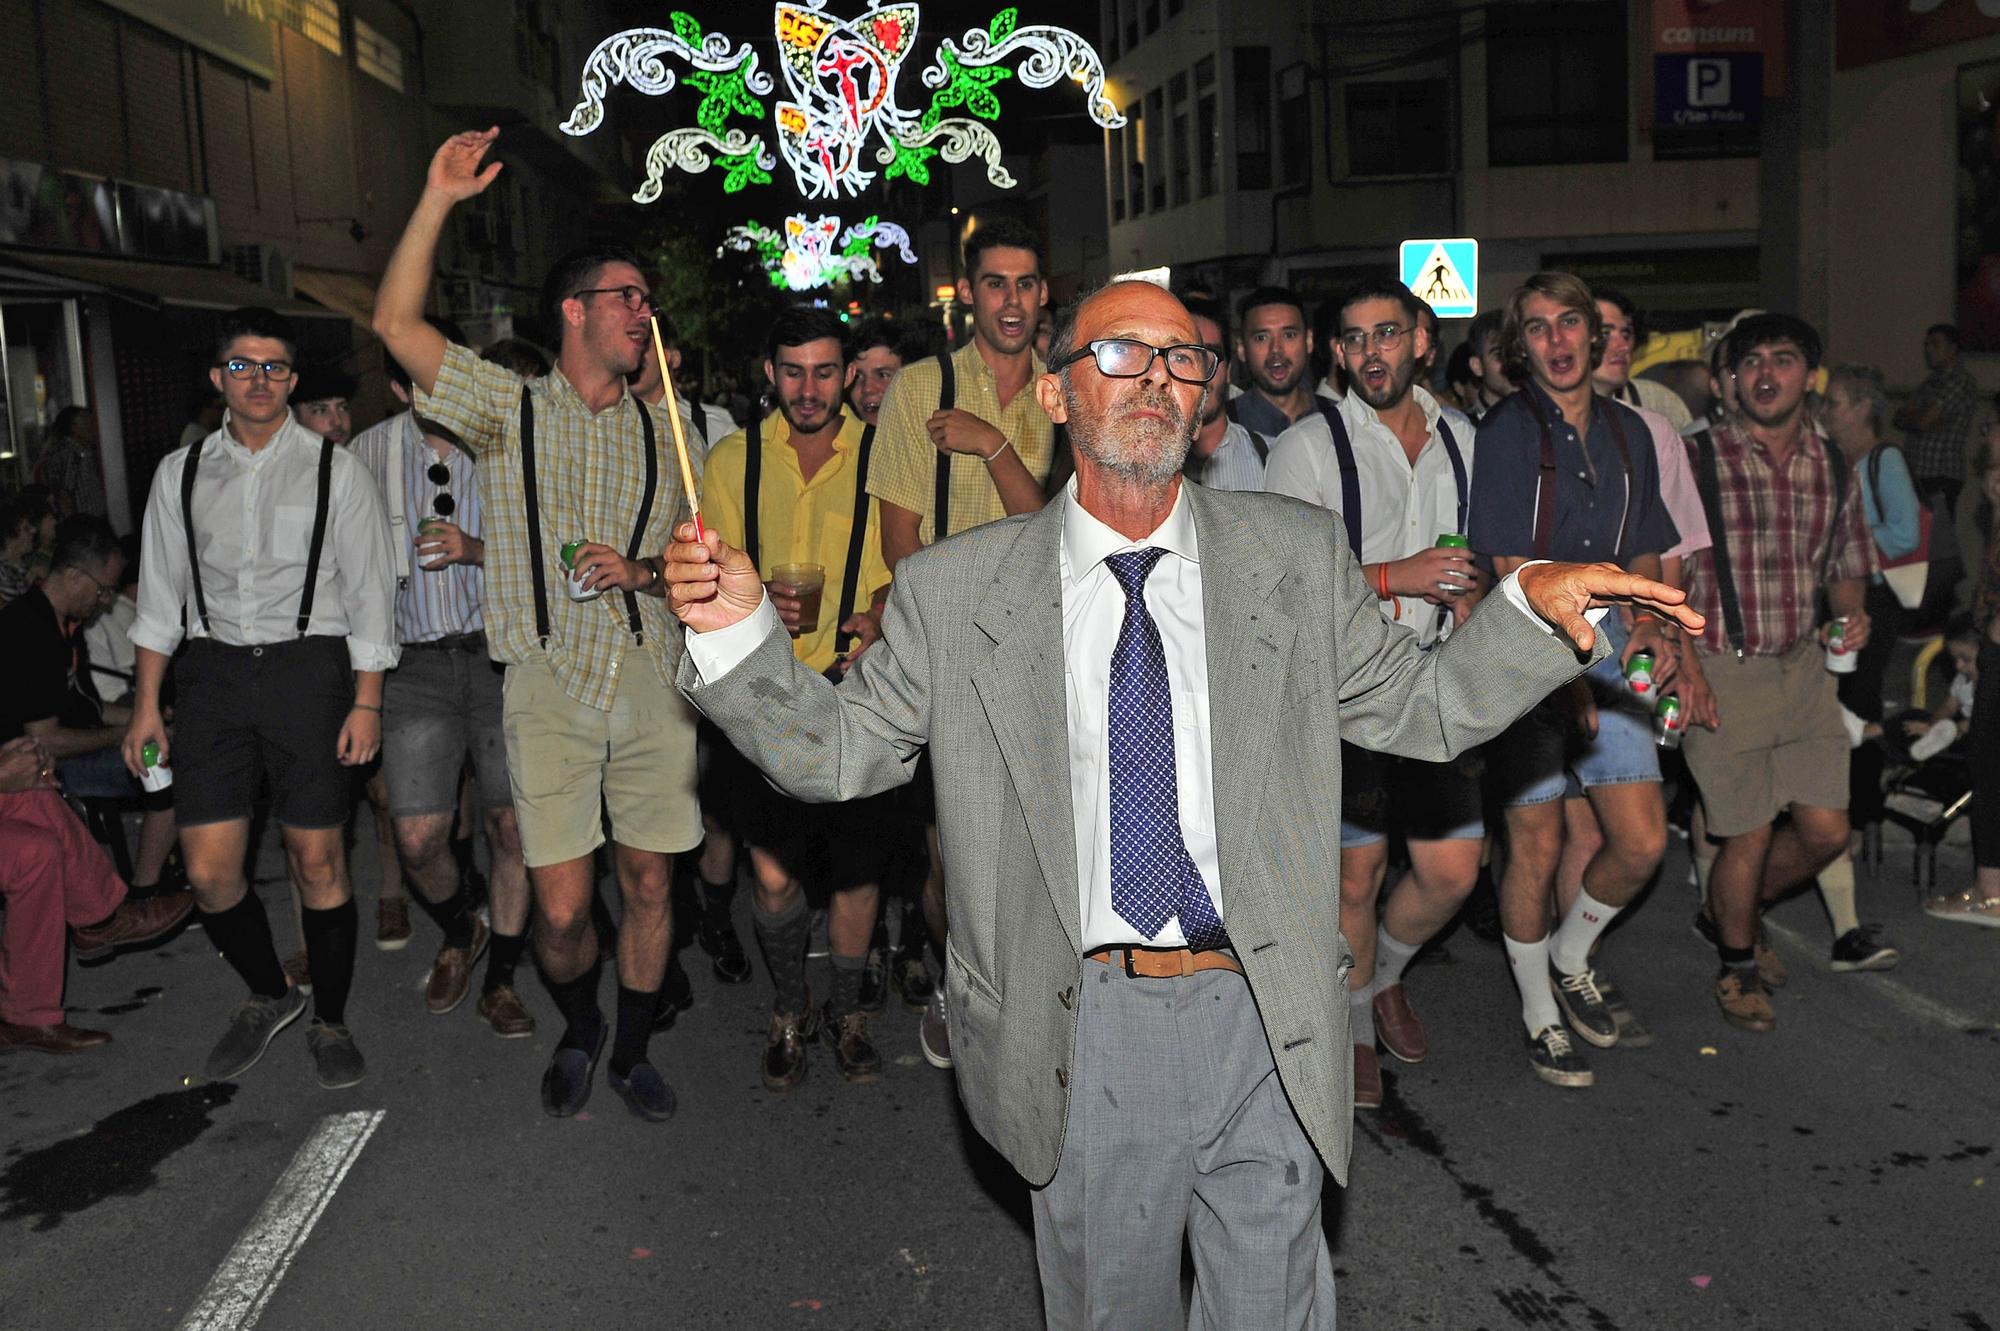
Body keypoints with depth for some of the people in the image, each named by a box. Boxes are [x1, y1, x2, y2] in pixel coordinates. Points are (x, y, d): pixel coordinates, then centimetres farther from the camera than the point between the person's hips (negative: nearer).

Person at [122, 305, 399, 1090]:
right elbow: (160, 592, 11)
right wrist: (146, 704, 7)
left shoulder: (333, 470, 0)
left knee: (317, 862, 0)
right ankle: (270, 997, 26)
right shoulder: (181, 473, 9)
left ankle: (330, 1021, 19)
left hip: (308, 668, -3)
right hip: (212, 671, 3)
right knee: (208, 871, 1)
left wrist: (367, 703, -7)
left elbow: (369, 591, -1)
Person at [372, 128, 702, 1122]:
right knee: (562, 906, -2)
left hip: (652, 678, 2)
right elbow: (397, 325, -5)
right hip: (550, 683, -2)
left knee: (648, 886, 7)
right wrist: (437, 200, -10)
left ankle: (632, 1050, 27)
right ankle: (578, 1033, 27)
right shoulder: (509, 407, 6)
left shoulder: (661, 432, 14)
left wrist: (641, 573, -6)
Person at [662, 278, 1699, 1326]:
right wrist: (737, 628, -13)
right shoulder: (955, 590, -2)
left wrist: (1532, 605, -8)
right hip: (1079, 1036, -1)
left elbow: (1423, 708, 8)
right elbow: (835, 750, 2)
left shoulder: (1297, 555, 3)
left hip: (1264, 1028, 1)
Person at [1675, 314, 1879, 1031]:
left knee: (1826, 830, 6)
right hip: (1722, 671, -5)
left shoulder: (1832, 469, 8)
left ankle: (1729, 912, 35)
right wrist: (1686, 665, -18)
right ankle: (1737, 963, 26)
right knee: (1750, 833, 0)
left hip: (1804, 667, 5)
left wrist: (1851, 616, -3)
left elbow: (1842, 570, 19)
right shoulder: (1698, 459, -7)